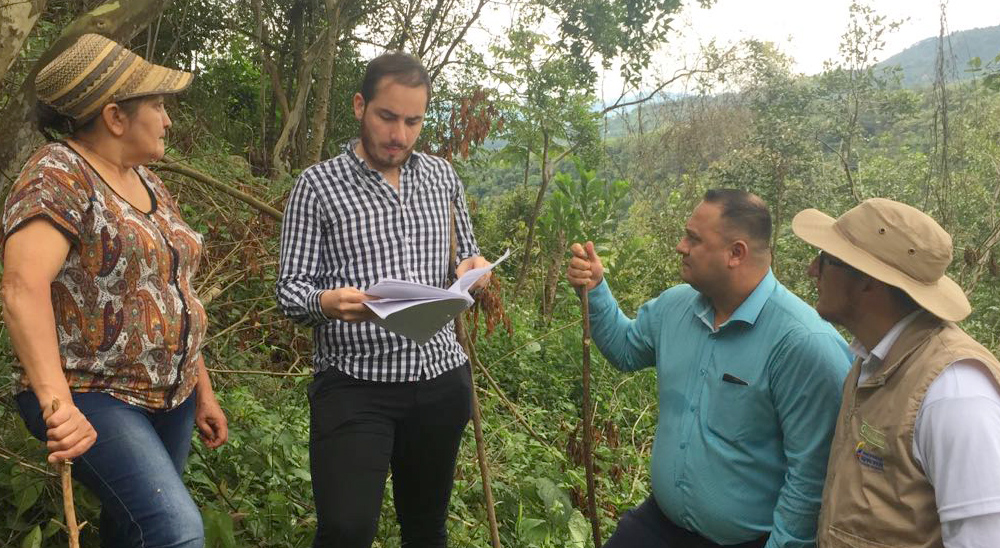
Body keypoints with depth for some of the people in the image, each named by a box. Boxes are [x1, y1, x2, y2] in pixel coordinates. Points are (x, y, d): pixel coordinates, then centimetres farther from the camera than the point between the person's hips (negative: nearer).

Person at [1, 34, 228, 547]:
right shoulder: (59, 176, -13)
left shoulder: (145, 180, 12)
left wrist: (202, 391, 18)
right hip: (90, 398, -8)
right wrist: (56, 403, -39)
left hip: (169, 395, 8)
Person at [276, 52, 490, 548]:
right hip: (353, 383, -4)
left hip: (440, 378, 4)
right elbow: (290, 289, -3)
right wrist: (327, 302, -26)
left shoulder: (442, 177, 9)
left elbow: (467, 254, 20)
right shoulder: (318, 185, -2)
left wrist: (473, 269, -4)